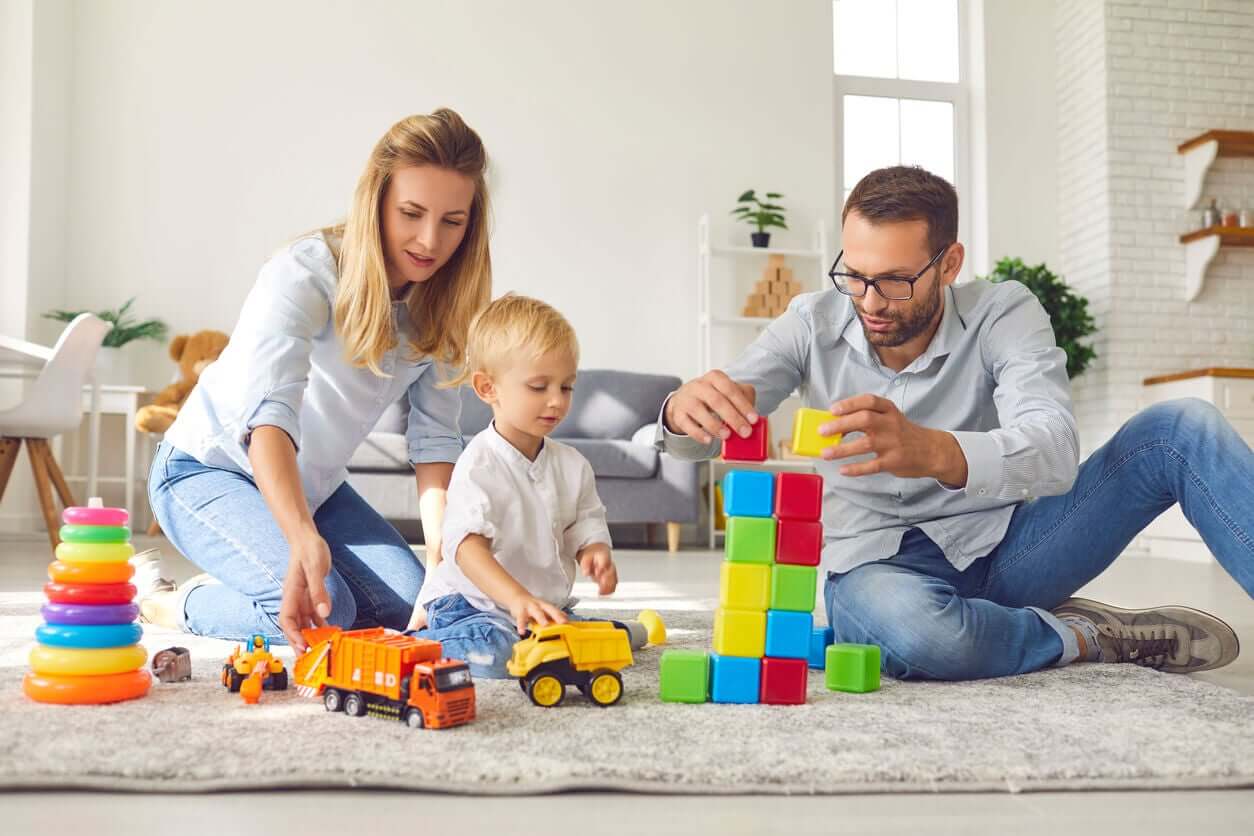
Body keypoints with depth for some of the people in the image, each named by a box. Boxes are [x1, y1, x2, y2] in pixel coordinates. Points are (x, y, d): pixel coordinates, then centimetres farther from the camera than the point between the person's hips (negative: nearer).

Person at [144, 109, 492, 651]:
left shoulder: (440, 303, -9)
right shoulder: (304, 275, -28)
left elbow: (435, 438, -8)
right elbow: (268, 416, -41)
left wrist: (441, 549, -21)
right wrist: (305, 541, -57)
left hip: (313, 486, 7)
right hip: (208, 469, -6)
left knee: (410, 604, -7)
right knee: (321, 612, -25)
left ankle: (233, 583, 13)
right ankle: (172, 604, 3)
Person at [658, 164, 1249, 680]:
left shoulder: (1004, 314, -11)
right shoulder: (813, 324, -7)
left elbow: (1054, 452, -29)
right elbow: (717, 423, -13)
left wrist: (931, 451, -50)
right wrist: (687, 409, -40)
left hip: (1003, 546, 1)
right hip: (877, 564, 0)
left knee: (1181, 429, -16)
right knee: (911, 628, -40)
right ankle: (1089, 636, -11)